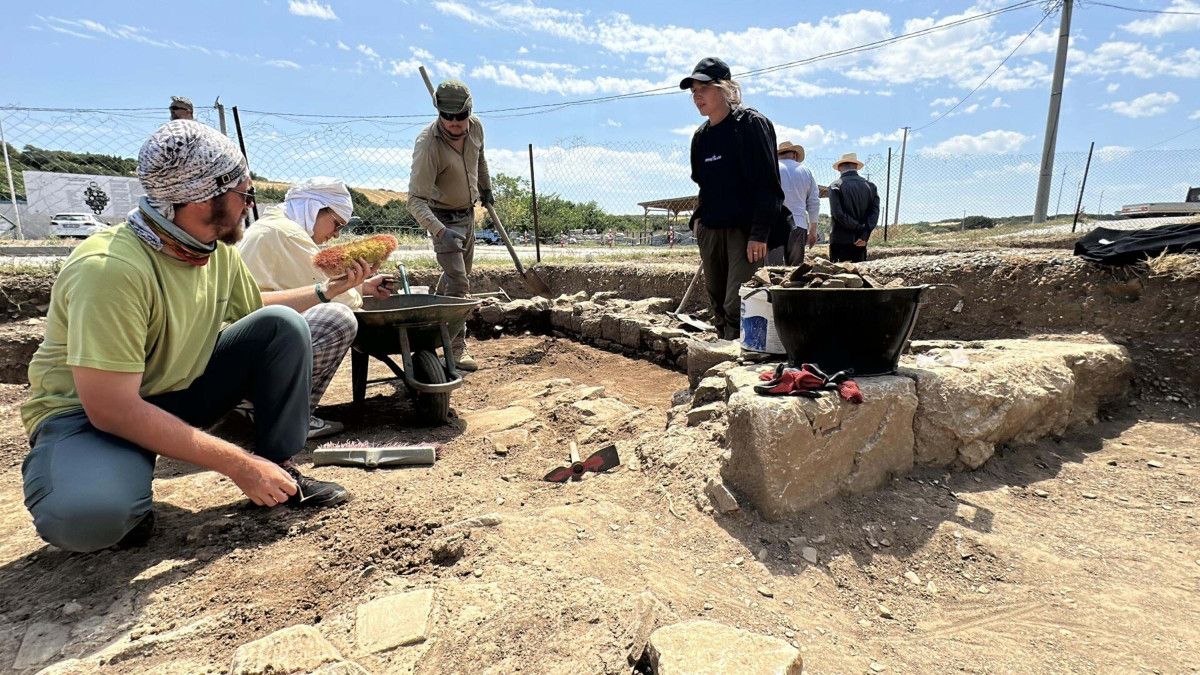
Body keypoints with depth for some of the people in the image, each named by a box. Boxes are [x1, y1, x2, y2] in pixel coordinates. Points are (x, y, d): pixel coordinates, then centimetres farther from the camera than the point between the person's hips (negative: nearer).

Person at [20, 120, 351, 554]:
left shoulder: (217, 250, -7)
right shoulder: (110, 267, -30)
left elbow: (253, 307, 15)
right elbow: (112, 409, -32)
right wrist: (238, 464, -31)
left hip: (178, 393, 7)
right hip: (87, 414, -7)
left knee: (281, 326, -14)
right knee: (88, 514, -40)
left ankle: (281, 473, -7)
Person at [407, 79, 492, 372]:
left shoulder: (475, 127, -11)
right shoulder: (428, 144, -30)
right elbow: (416, 199, -36)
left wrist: (486, 188, 23)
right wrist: (440, 231, -51)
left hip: (468, 212, 7)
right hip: (443, 217, -7)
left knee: (460, 277, 19)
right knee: (458, 282, -15)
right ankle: (457, 348, -8)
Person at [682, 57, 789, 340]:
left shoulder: (751, 124, -5)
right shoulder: (701, 136, 16)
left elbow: (767, 184, -12)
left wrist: (759, 234, -19)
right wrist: (698, 219, 10)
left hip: (745, 229, -7)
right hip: (711, 230, 7)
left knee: (737, 307, -15)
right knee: (719, 308, 9)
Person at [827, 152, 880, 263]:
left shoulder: (835, 185, -4)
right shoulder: (870, 185, 9)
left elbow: (838, 214, -13)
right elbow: (874, 212, -1)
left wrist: (860, 228, -7)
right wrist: (865, 235, -9)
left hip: (840, 240, -4)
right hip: (861, 242, 4)